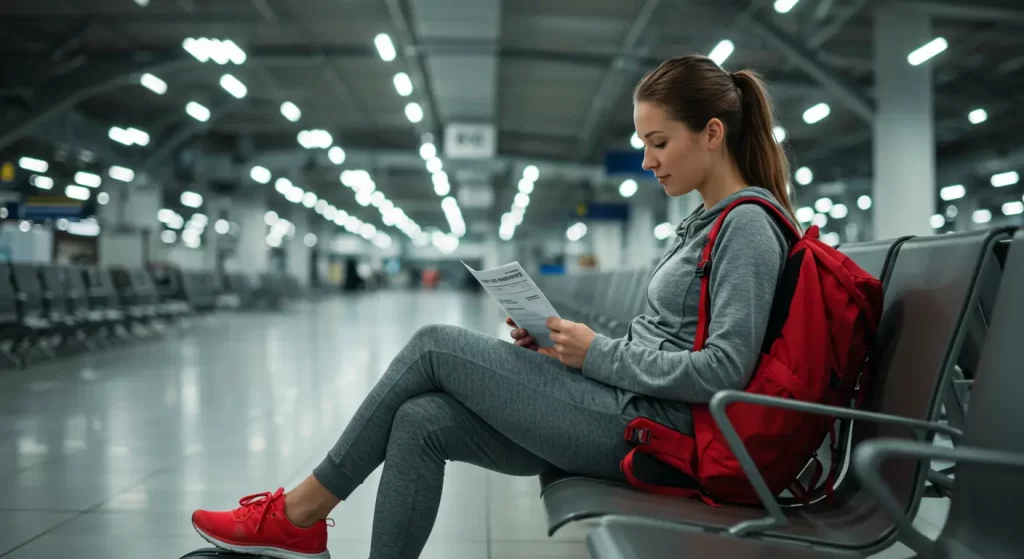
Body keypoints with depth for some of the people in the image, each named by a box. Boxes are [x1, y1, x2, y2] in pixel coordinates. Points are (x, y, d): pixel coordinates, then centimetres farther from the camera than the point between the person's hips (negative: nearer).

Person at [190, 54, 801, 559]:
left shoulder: (748, 226, -11)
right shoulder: (706, 222, 19)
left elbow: (725, 368, -21)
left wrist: (598, 355, -13)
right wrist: (557, 342, 5)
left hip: (643, 424, -9)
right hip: (625, 410, 9)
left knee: (435, 345, -8)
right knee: (420, 422, -5)